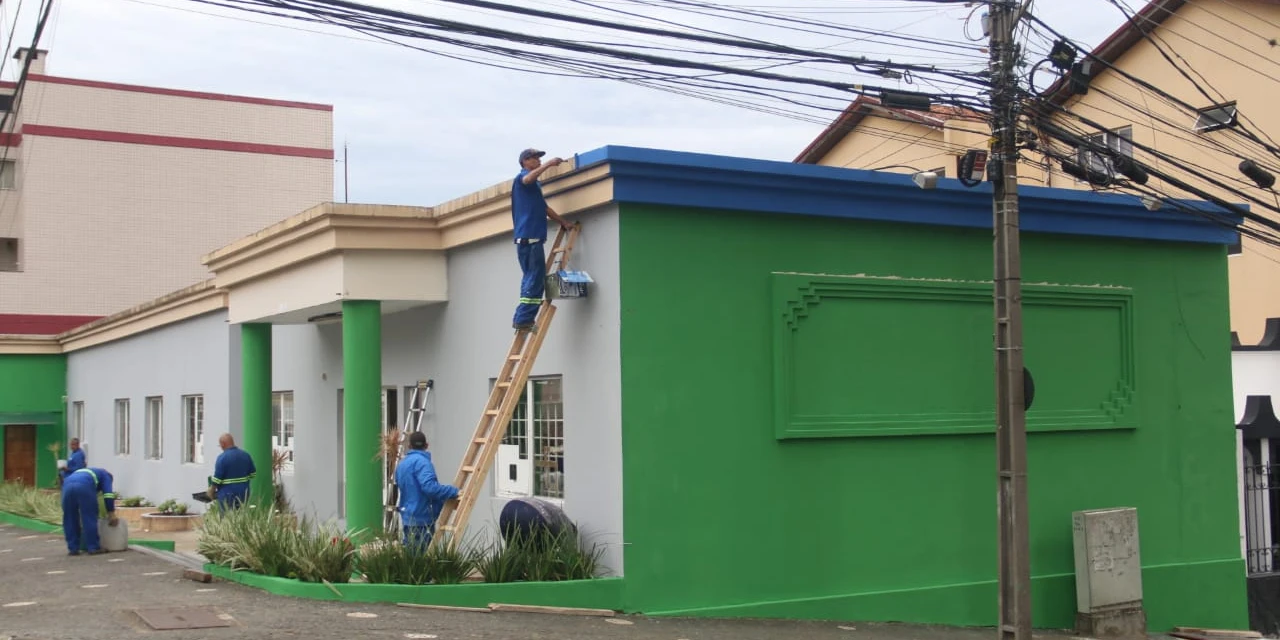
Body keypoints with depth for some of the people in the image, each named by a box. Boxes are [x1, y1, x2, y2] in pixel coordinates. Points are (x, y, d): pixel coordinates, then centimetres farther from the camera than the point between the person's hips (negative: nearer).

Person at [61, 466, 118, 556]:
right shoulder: (105, 474, 31)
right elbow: (108, 494, 12)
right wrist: (111, 515, 12)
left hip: (67, 484, 5)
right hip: (84, 485, -5)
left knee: (70, 519, 16)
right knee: (90, 517, 5)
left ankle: (73, 548, 18)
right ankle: (94, 548, 10)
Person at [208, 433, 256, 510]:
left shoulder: (222, 457, -15)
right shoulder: (246, 455, 3)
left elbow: (217, 478, -15)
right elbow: (253, 474, 9)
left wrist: (211, 491, 0)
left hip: (227, 495, -5)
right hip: (243, 494, 5)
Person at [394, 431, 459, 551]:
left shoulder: (402, 464, 15)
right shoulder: (421, 461, -13)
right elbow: (429, 487, -27)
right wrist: (453, 491, -21)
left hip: (408, 518, 9)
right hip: (422, 519, -9)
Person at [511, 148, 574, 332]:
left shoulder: (534, 185, 28)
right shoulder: (522, 177, -1)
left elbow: (545, 208, 33)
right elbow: (528, 178, -28)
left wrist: (563, 222, 27)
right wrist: (548, 165, -33)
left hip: (531, 237, 10)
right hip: (529, 237, -10)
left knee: (532, 280, 10)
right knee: (535, 281, -11)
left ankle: (523, 320, 10)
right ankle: (523, 319, -12)